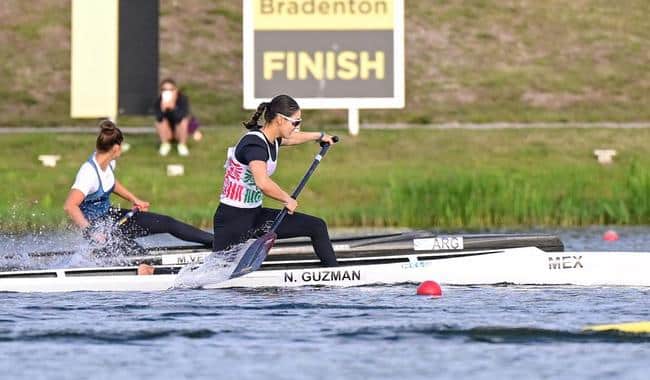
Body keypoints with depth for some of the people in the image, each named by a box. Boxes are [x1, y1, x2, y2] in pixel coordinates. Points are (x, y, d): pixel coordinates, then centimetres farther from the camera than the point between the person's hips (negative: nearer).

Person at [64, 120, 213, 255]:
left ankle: (214, 240, 18)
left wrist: (134, 199, 18)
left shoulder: (108, 162, -3)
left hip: (110, 215, 9)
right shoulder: (89, 172, -30)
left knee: (167, 223, 8)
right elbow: (70, 206, -38)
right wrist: (91, 232, -39)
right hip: (97, 226, -9)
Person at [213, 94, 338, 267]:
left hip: (255, 215, 10)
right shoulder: (255, 144, -22)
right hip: (232, 220, -10)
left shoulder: (271, 139, 7)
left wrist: (320, 136, 50)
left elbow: (290, 138, 34)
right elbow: (263, 183, -39)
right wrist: (287, 199, -22)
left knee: (317, 227, 8)